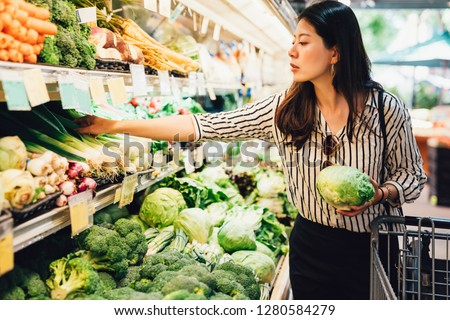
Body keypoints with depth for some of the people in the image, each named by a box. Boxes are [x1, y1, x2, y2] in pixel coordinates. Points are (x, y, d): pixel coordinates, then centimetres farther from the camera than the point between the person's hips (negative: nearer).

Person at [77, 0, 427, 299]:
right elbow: (203, 126, -11)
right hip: (310, 244, 2)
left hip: (368, 248, -1)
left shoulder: (387, 109, -13)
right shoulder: (283, 108, -9)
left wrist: (380, 195, -22)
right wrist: (116, 125, -12)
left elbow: (412, 175, 1)